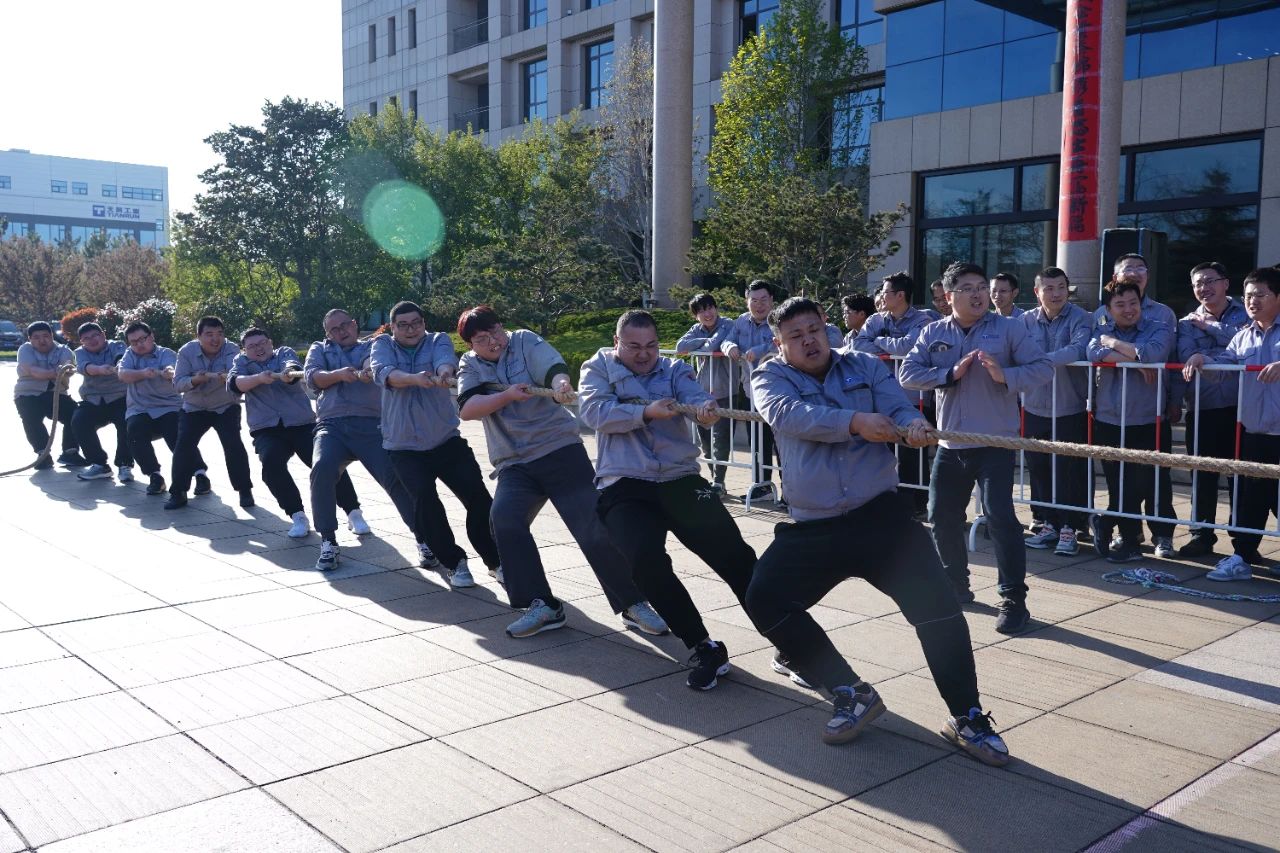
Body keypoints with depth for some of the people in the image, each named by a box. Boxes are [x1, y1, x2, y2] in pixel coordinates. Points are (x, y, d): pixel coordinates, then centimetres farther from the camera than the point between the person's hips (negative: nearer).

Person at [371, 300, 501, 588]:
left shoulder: (438, 340, 2)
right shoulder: (383, 345, 3)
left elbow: (445, 360, -23)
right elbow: (383, 373, -20)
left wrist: (444, 373, -48)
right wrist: (414, 378, -41)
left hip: (446, 440, 1)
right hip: (404, 446, 0)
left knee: (477, 494, -10)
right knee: (424, 496, -20)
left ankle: (496, 560, 8)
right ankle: (454, 562, -3)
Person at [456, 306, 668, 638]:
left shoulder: (524, 341, 1)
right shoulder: (470, 365, 10)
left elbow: (553, 367, -19)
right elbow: (467, 409, -7)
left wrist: (560, 384, -41)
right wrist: (508, 395, -20)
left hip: (561, 450, -2)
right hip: (514, 464, 3)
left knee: (595, 527, -11)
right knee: (504, 519, -24)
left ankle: (633, 605, 3)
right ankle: (541, 605, -14)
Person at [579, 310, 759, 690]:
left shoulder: (674, 369, 11)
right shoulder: (599, 367, 9)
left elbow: (696, 397, -10)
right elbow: (593, 411, -10)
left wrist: (706, 409, -34)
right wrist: (646, 413, -21)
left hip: (681, 480, 2)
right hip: (625, 487, -2)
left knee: (734, 554, -7)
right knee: (647, 559, -27)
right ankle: (703, 647, -12)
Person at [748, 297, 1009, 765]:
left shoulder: (865, 366, 9)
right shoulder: (771, 378, 3)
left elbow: (897, 409, -6)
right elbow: (789, 415, -19)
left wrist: (914, 424, -31)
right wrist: (855, 422, -31)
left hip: (880, 514, 0)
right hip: (812, 527, 1)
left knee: (937, 605, -12)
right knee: (764, 601, -9)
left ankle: (965, 717, 7)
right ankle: (852, 694, 7)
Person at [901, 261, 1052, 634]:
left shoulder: (1009, 328, -2)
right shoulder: (934, 333, 5)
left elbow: (1043, 368, -6)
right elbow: (907, 373, -5)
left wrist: (1005, 376, -23)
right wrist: (951, 373, -17)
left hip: (995, 442, -4)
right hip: (950, 443, 4)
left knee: (999, 516, -12)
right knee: (942, 516, 11)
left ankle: (1013, 599, 0)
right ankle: (955, 585, 32)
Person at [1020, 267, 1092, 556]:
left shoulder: (1079, 318, -7)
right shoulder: (1026, 320, 6)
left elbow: (1078, 349, -23)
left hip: (1070, 410, -4)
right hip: (1035, 408, 4)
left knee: (1069, 471, -2)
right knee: (1039, 469, 9)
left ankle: (1069, 529, 9)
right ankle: (1048, 524, 22)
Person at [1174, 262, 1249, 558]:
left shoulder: (1246, 314, 7)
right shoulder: (1188, 324, 10)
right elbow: (1187, 358, -8)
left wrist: (1212, 328, -8)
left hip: (1240, 408, -2)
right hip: (1201, 411, 2)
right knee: (1202, 476, 7)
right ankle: (1202, 535, 18)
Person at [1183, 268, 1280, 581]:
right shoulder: (1243, 336, 13)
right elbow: (1225, 367, 7)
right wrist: (1202, 359, -10)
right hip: (1253, 432, 5)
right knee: (1250, 497, 11)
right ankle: (1242, 557, 17)